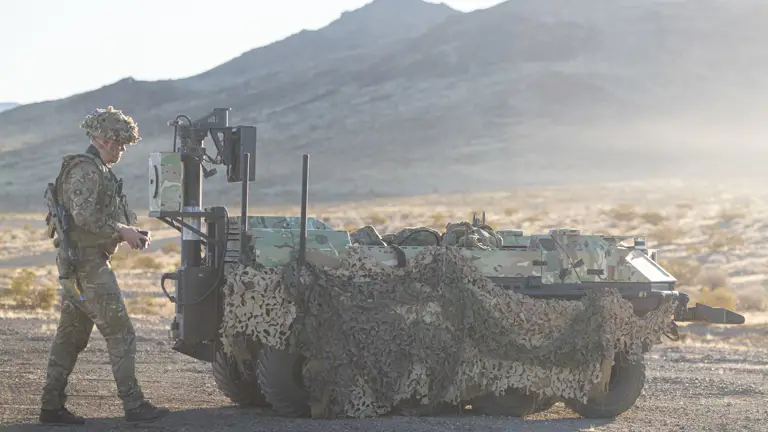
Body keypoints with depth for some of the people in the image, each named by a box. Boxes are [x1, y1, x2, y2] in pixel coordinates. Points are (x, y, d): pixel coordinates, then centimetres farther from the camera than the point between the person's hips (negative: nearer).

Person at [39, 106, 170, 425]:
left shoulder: (99, 170, 20)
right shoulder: (86, 169, -13)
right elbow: (84, 216, -23)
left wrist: (131, 233, 8)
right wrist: (122, 232, -16)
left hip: (74, 266, 11)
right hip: (87, 264, -11)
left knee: (70, 336, 10)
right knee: (120, 335, -7)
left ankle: (52, 406, 12)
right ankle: (133, 405, -5)